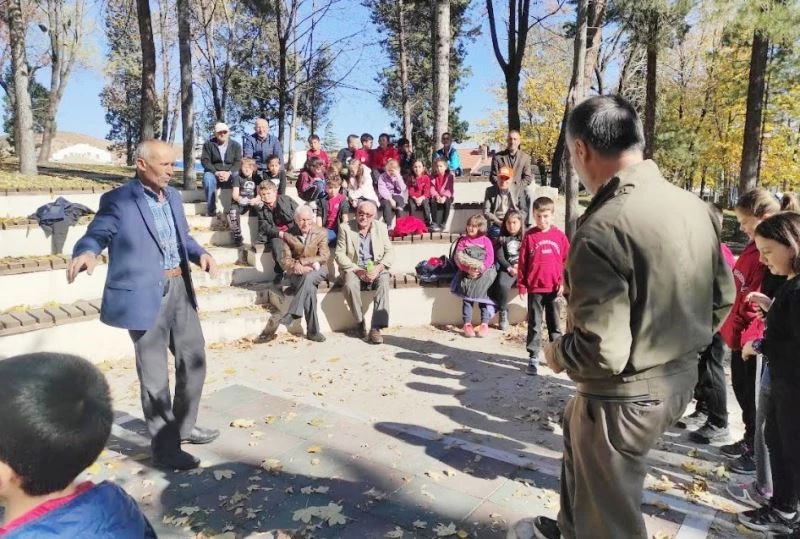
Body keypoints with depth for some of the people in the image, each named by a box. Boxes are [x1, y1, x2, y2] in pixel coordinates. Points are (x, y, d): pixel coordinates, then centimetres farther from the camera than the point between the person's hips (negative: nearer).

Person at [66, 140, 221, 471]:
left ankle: (183, 426, 36)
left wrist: (200, 254, 0)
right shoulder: (118, 200, -8)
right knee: (154, 374, 2)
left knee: (194, 359, 16)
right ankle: (165, 448, 17)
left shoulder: (173, 196, 13)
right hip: (145, 294, -7)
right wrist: (86, 252, -38)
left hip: (179, 288, 8)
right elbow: (97, 233, -15)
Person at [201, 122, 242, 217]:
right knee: (208, 178, -35)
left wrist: (229, 172, -22)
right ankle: (211, 209, -34)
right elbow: (205, 160, -4)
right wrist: (216, 172, -21)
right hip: (213, 172, 0)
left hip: (230, 174, 0)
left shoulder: (235, 145, 7)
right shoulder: (208, 144, 5)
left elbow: (238, 162, -3)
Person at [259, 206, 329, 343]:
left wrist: (301, 261, -14)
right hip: (296, 273, 0)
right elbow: (285, 260, 0)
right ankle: (313, 331, -33)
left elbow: (323, 257, -6)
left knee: (308, 278, -36)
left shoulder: (321, 233, 1)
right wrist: (296, 266, -21)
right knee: (309, 289, -34)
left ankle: (285, 320, -39)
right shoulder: (288, 235, 1)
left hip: (317, 271, 0)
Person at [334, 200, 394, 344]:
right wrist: (357, 270, -17)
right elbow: (340, 254, -5)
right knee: (350, 285, -33)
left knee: (384, 282, -31)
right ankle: (360, 324, -13)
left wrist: (379, 268, -17)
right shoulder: (345, 227, 0)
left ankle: (376, 327, -30)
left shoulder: (381, 227, 6)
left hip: (376, 268, 1)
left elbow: (389, 251, 2)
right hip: (354, 269, -1)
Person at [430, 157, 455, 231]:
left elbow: (449, 189, -10)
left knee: (447, 202, -35)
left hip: (446, 197, -1)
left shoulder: (449, 176, 0)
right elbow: (432, 189, -3)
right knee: (433, 202, -32)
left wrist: (444, 197, -28)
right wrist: (437, 196, -23)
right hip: (436, 197, 2)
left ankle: (443, 224, -30)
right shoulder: (433, 177, 7)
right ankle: (435, 223, -33)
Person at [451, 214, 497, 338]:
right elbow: (458, 258, 0)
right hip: (467, 272, 1)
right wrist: (468, 269, -16)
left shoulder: (486, 240, 7)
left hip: (483, 272, -1)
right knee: (467, 295, -15)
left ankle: (484, 324, -11)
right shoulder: (463, 240, 10)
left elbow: (490, 258, -2)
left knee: (484, 293, -17)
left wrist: (480, 269, -17)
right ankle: (467, 324, -10)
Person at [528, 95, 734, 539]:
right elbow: (721, 298, 9)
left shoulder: (601, 228, -29)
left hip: (625, 396, -9)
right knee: (576, 428, 32)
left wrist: (557, 355, -9)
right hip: (680, 377, 9)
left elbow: (601, 351, -30)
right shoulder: (693, 206, -1)